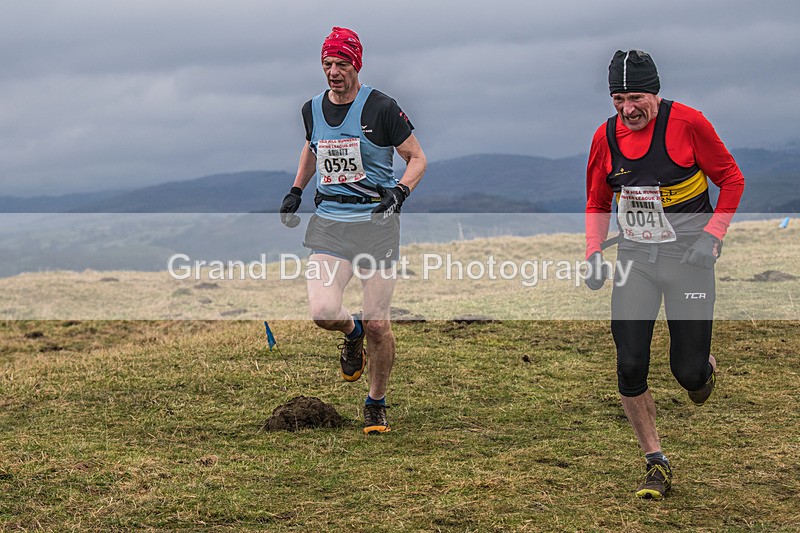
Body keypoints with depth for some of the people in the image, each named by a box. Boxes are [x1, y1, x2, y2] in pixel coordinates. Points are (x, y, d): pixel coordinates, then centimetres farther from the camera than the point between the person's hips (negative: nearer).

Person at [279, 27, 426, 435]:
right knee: (323, 312, -18)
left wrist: (400, 190, -17)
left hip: (376, 221, -3)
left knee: (378, 325, -3)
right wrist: (295, 191, 20)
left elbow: (417, 157, 1)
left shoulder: (381, 108, -6)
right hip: (329, 223, 3)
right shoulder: (312, 109, 8)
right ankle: (352, 333, 20)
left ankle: (376, 404, 21)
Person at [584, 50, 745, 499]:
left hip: (688, 257, -3)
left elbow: (732, 179, -2)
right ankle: (657, 465, 8)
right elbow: (597, 203, 15)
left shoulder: (687, 122, -12)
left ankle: (705, 366, 36)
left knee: (688, 372, -4)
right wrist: (594, 253, 1)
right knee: (630, 367, -7)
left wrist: (711, 236, -13)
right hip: (634, 259, 3)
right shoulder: (606, 136, 1)